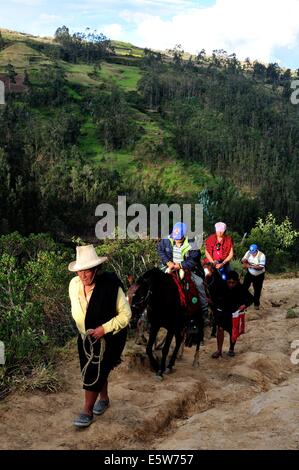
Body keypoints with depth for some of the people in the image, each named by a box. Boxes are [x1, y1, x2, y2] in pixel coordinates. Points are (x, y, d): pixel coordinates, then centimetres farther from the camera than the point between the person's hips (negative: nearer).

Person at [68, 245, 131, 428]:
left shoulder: (111, 286, -26)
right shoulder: (74, 284, -11)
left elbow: (126, 314, -17)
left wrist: (104, 328, -24)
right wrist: (82, 328, 3)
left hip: (108, 338, -5)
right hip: (86, 337, 5)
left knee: (94, 374, -4)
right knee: (90, 371, 17)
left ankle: (87, 411, 14)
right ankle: (104, 399, 43)